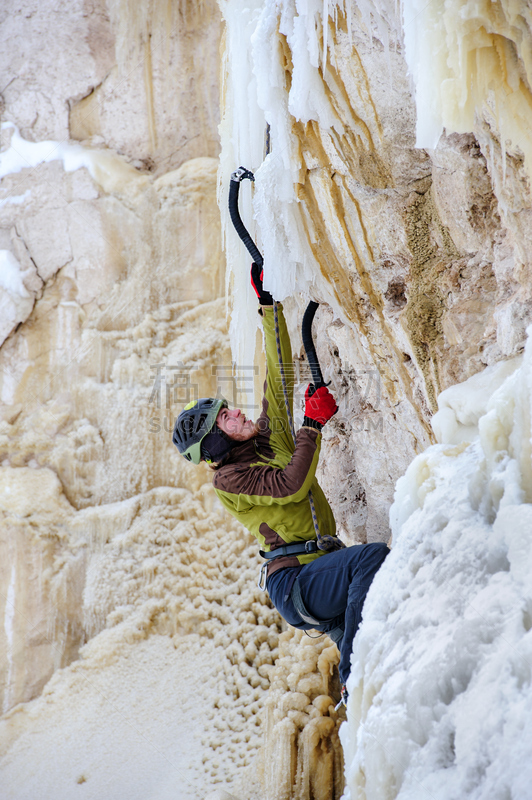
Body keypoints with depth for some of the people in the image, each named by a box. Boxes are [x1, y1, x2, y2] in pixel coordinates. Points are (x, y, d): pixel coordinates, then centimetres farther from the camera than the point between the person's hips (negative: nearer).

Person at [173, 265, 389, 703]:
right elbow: (290, 485, -17)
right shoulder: (228, 479, -2)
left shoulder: (271, 437, 20)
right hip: (296, 583, -8)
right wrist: (314, 423, -10)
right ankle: (355, 681, -29)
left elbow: (279, 373, 19)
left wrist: (269, 304, 16)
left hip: (322, 575, 8)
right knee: (374, 555, -30)